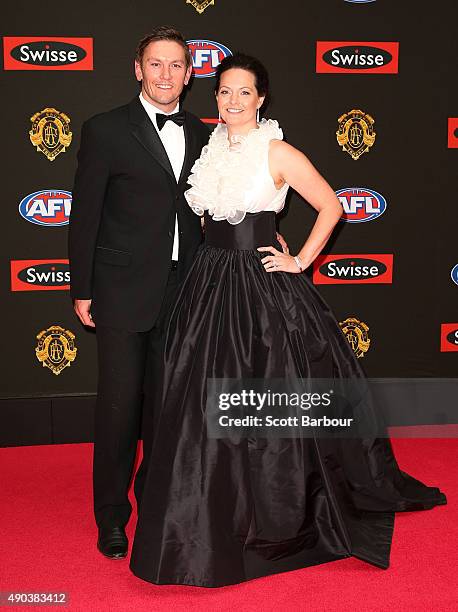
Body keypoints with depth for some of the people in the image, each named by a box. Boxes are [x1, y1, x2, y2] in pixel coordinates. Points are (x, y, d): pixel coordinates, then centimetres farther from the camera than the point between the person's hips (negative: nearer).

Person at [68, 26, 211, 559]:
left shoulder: (201, 135, 9)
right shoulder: (105, 130, -5)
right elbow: (84, 215, -5)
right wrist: (82, 290, -6)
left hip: (182, 292, 5)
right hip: (123, 294, -4)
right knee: (119, 404, 2)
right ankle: (112, 516, 18)